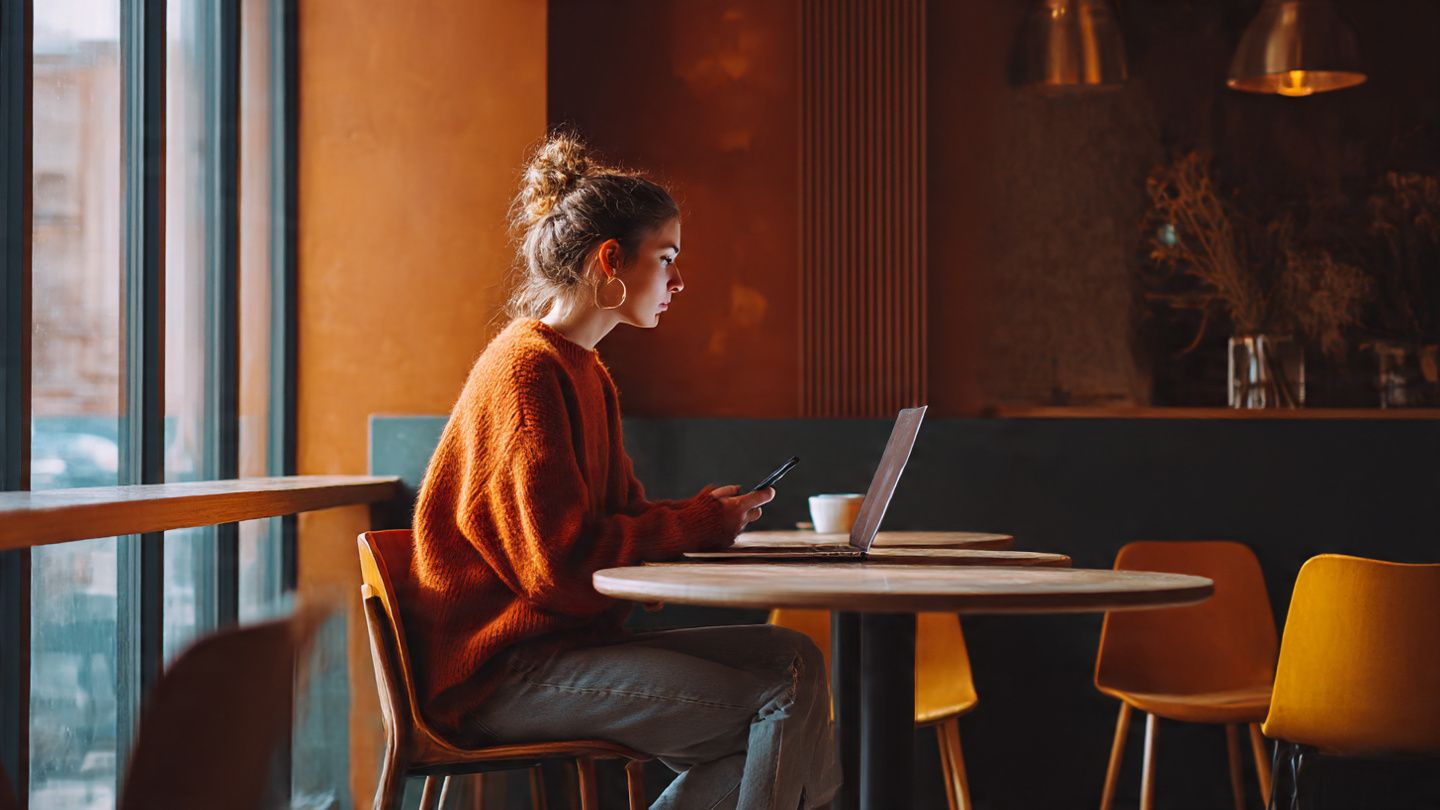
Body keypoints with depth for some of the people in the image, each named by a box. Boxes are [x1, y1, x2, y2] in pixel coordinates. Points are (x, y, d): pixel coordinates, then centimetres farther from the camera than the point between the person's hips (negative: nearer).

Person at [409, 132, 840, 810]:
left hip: (570, 640, 10)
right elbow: (561, 561, -20)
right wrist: (698, 524, -9)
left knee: (793, 660, -5)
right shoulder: (526, 371, -13)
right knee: (781, 700, -18)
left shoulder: (586, 373, 19)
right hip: (502, 674, -10)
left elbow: (618, 513, 18)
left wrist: (700, 516, -2)